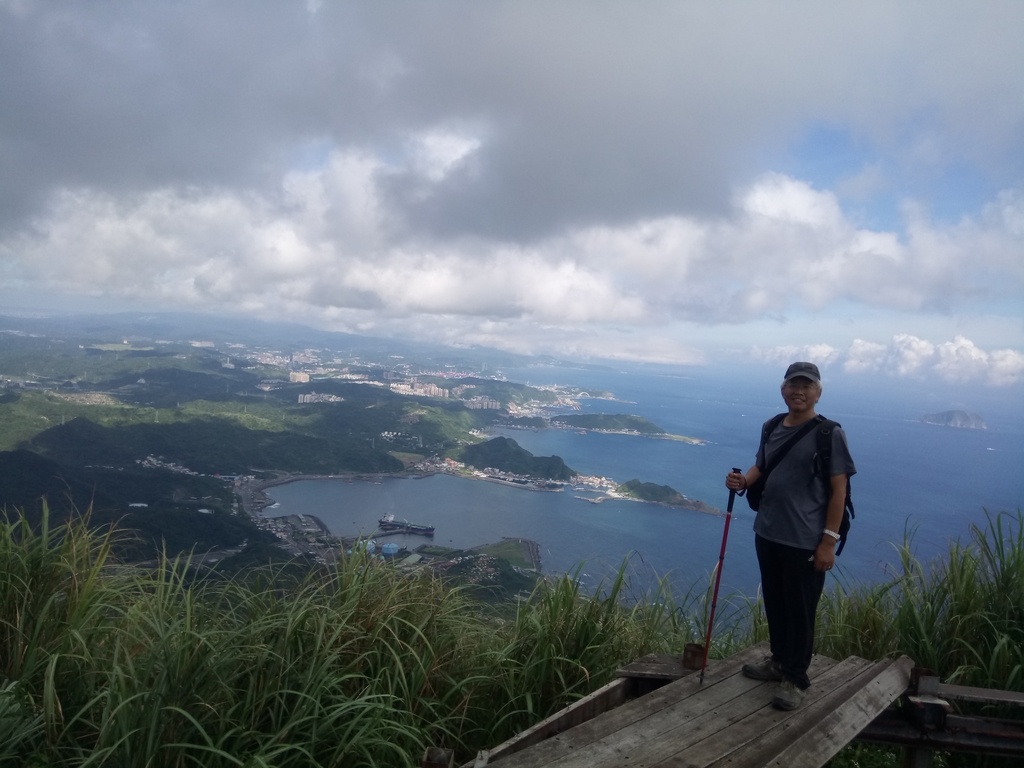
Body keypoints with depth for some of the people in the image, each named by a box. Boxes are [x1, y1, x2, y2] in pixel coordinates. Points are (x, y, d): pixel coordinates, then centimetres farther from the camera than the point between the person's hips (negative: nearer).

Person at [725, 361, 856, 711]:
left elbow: (839, 490, -13)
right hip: (767, 534, 7)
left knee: (800, 610, 5)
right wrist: (743, 480, -5)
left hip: (805, 541, -6)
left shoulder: (829, 434, -12)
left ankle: (795, 678, 20)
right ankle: (779, 660, 38)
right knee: (774, 603, 20)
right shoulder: (772, 428, 7)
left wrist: (829, 541, -16)